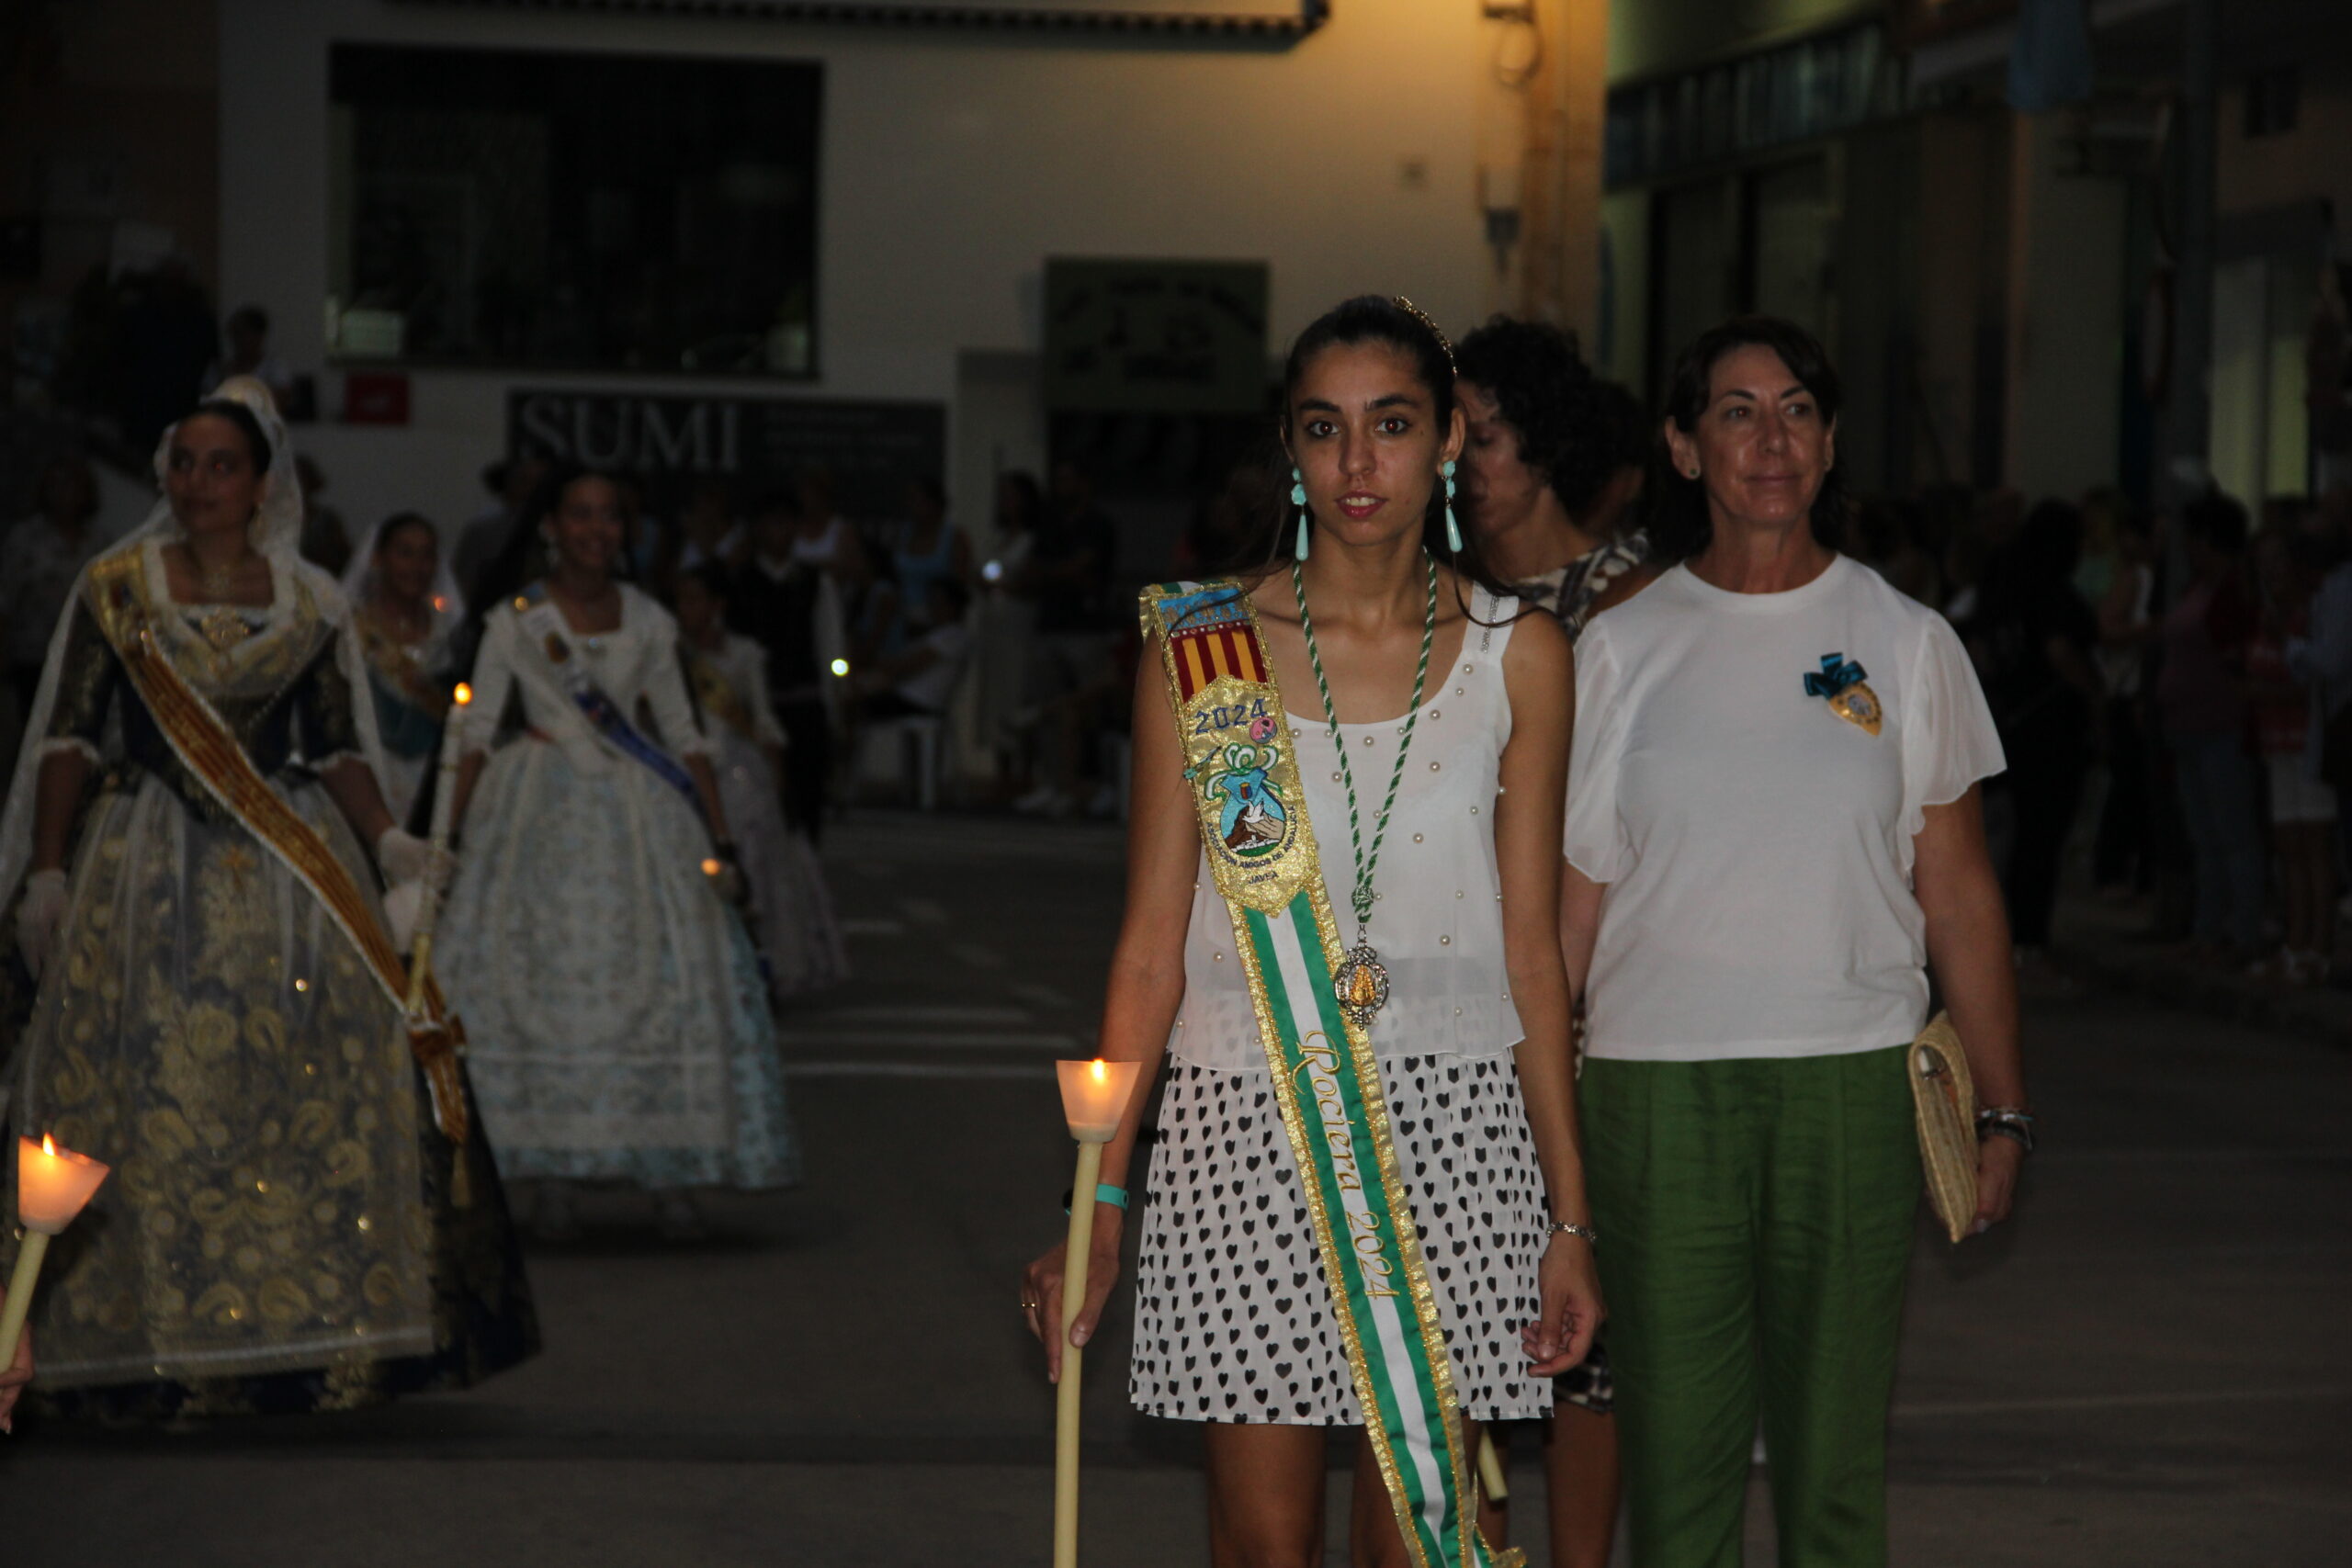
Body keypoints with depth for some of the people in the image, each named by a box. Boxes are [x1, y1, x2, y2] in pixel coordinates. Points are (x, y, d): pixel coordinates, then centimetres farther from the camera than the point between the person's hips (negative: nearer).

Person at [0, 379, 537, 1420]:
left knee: (320, 1091, -8)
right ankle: (155, 1351, 0)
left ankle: (320, 1343, -1)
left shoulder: (309, 603, 9)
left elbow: (339, 751, 11)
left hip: (290, 871, 1)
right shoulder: (114, 591, 5)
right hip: (148, 873, -1)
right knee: (148, 1099, -7)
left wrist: (388, 840, -5)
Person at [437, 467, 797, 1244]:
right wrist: (449, 834, -10)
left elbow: (685, 736, 11)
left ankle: (671, 1178, -1)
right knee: (543, 979, -8)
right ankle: (553, 1178, -2)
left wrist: (720, 840, 6)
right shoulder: (516, 622, 1)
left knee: (666, 975, -5)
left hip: (638, 816, 2)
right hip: (541, 818, -2)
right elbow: (475, 734, -1)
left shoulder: (648, 622, 9)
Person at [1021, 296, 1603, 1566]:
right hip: (1246, 1124, -1)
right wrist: (1097, 1208, -3)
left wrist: (1568, 1215, 3)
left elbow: (1531, 949, 6)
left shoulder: (1516, 655, 5)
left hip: (1453, 1131, 1)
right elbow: (1152, 947, 2)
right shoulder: (1202, 648, 1)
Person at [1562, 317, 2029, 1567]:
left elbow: (1957, 892, 7)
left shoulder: (1906, 643, 6)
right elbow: (1569, 902, 7)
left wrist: (2001, 1111, 3)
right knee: (1674, 1458, 2)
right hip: (1655, 1087, 0)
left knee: (1836, 1463, 3)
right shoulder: (1621, 648, 6)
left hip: (1851, 1086, 0)